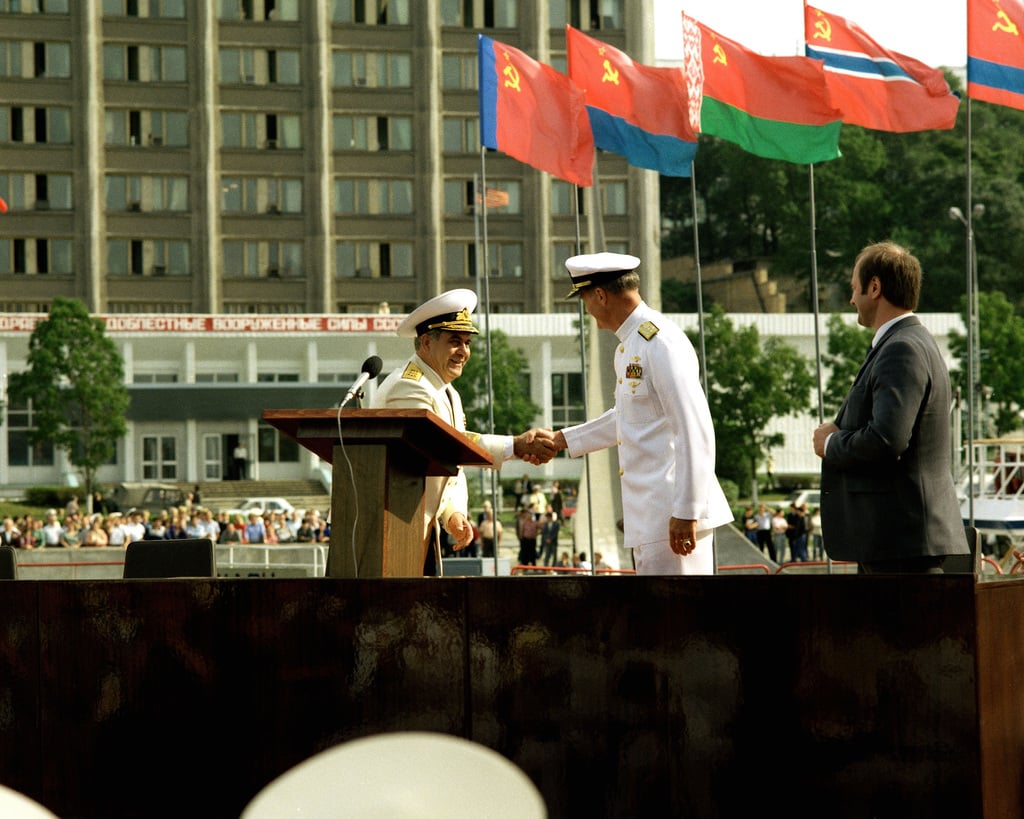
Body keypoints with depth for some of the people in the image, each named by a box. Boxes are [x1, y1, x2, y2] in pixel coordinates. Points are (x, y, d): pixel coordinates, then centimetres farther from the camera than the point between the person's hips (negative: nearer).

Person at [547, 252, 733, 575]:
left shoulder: (660, 342, -15)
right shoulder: (628, 346, 16)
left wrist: (686, 512, -23)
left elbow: (695, 431, -21)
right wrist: (562, 440, 40)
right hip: (649, 520, 10)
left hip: (673, 517, -10)